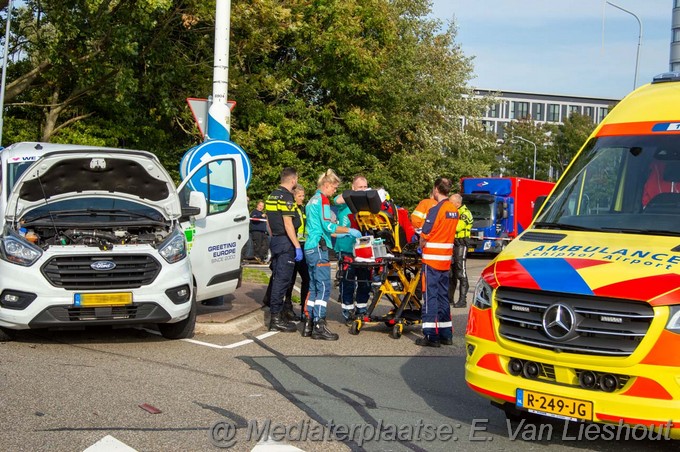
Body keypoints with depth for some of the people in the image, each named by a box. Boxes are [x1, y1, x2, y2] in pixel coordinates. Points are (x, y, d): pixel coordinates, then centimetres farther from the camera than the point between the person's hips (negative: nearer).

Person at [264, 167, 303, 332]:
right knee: (282, 280, -7)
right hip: (286, 242, -9)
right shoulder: (287, 197, -14)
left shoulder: (272, 196, 14)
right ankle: (276, 319, -7)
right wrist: (297, 246, -19)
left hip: (275, 240, 10)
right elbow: (288, 223, -19)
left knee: (277, 279, 14)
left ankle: (278, 315, 21)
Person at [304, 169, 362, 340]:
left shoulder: (312, 200, 20)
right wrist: (349, 230, -7)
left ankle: (309, 325, 12)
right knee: (324, 287, -9)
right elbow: (328, 225, -16)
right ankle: (319, 326, -12)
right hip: (319, 248, -10)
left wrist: (339, 234, 28)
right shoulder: (323, 199, -9)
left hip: (310, 248, 10)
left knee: (314, 287, 12)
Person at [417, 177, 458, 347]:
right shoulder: (454, 210, 7)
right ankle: (446, 334, 18)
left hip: (431, 259, -7)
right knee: (443, 296, 14)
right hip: (446, 259, 7)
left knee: (430, 297, -3)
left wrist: (422, 246, 6)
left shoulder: (436, 210, -15)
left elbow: (424, 236, -14)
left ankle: (431, 336, -4)